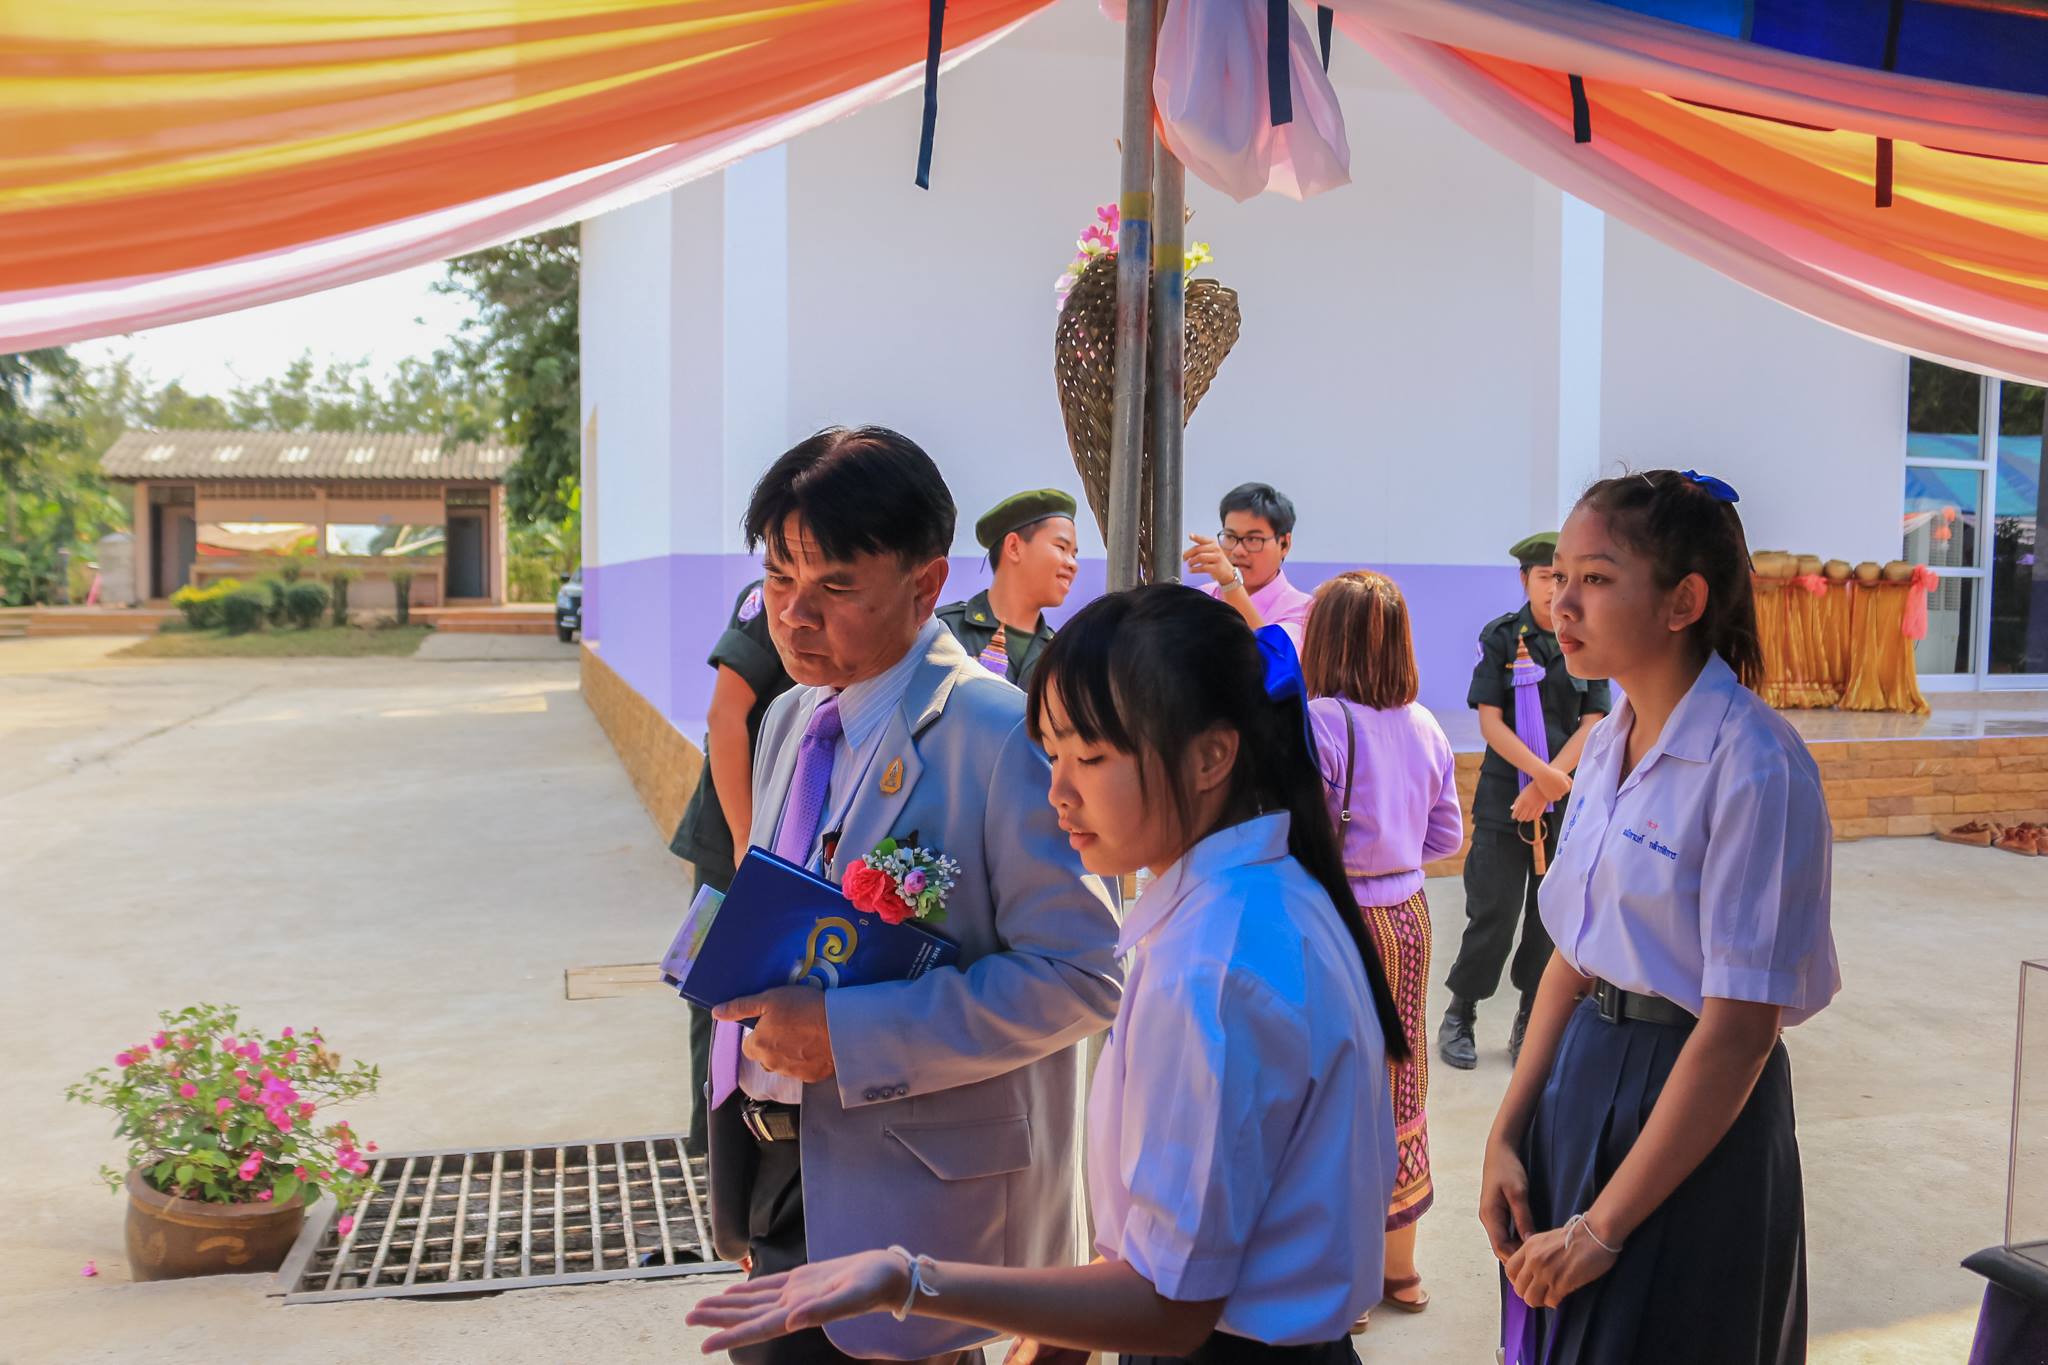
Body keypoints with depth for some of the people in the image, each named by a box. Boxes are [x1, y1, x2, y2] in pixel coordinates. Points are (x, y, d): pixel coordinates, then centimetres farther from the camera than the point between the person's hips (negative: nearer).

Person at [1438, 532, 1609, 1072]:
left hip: (1568, 801, 2)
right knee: (1493, 911, -3)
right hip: (1503, 798, -2)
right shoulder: (1501, 636, -3)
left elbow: (1593, 724, -1)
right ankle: (1459, 1016, 14)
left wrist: (1545, 788, -10)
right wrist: (1543, 773, -18)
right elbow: (1490, 721, -7)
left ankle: (1530, 1025, 19)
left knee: (1553, 914, 6)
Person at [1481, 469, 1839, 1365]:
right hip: (1580, 1081, 7)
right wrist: (1507, 1135, 1)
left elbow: (1738, 1031, -21)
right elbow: (1574, 958, 7)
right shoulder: (1608, 745, 3)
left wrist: (1602, 1228, -17)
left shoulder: (1756, 768, -21)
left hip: (1697, 1117, -7)